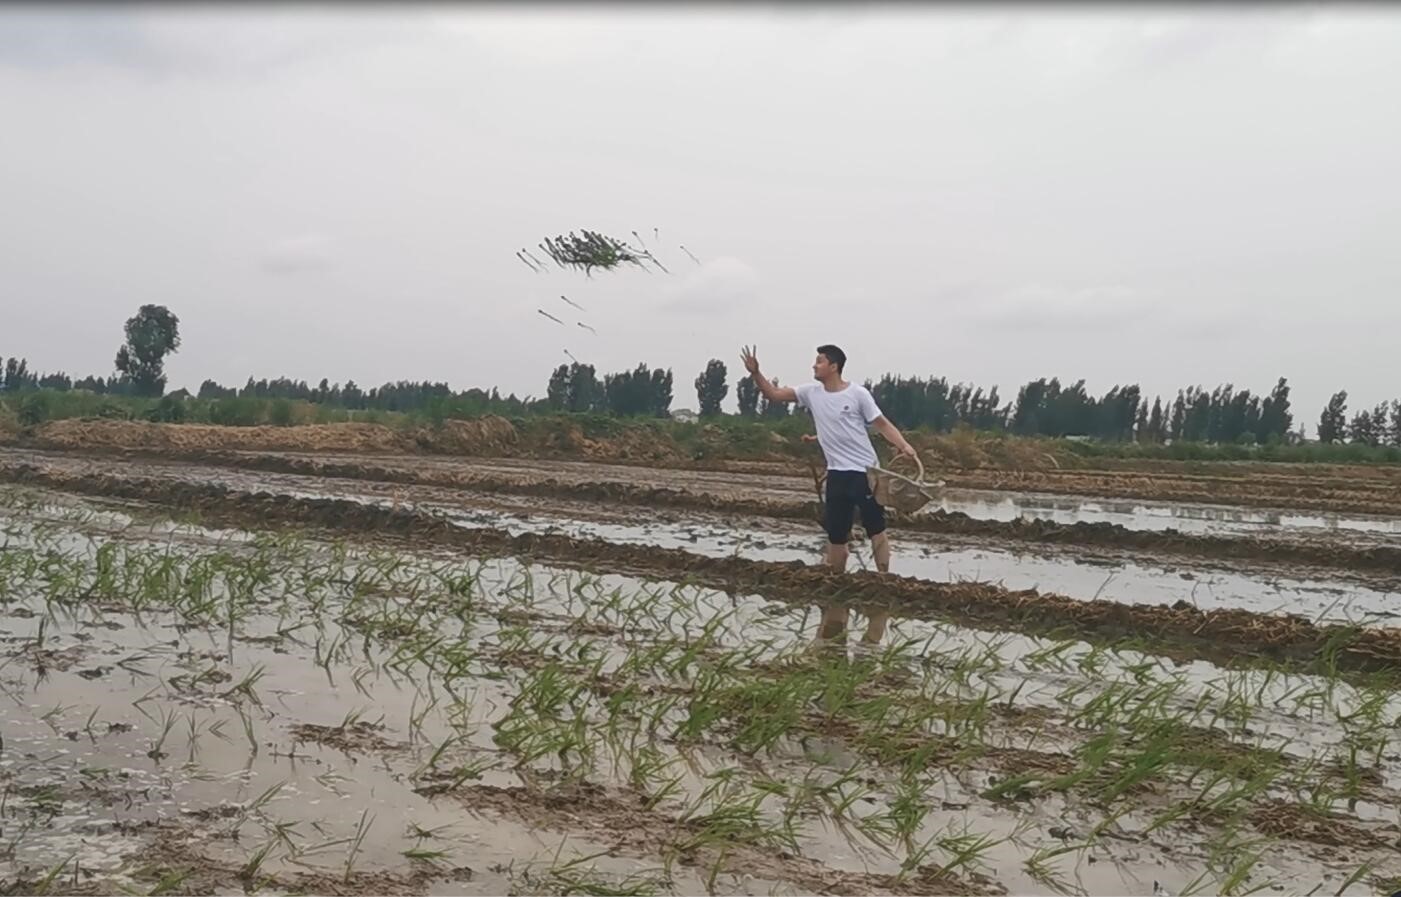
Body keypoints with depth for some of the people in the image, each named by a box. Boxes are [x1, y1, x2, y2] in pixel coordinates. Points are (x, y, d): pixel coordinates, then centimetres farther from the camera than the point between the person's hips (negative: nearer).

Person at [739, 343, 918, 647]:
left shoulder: (858, 394, -8)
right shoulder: (811, 392, 5)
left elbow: (881, 423, -6)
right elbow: (774, 394, 8)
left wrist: (904, 445, -21)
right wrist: (755, 373, -6)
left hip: (865, 470, -4)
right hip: (838, 473, 4)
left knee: (876, 528, 1)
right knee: (836, 534, 9)